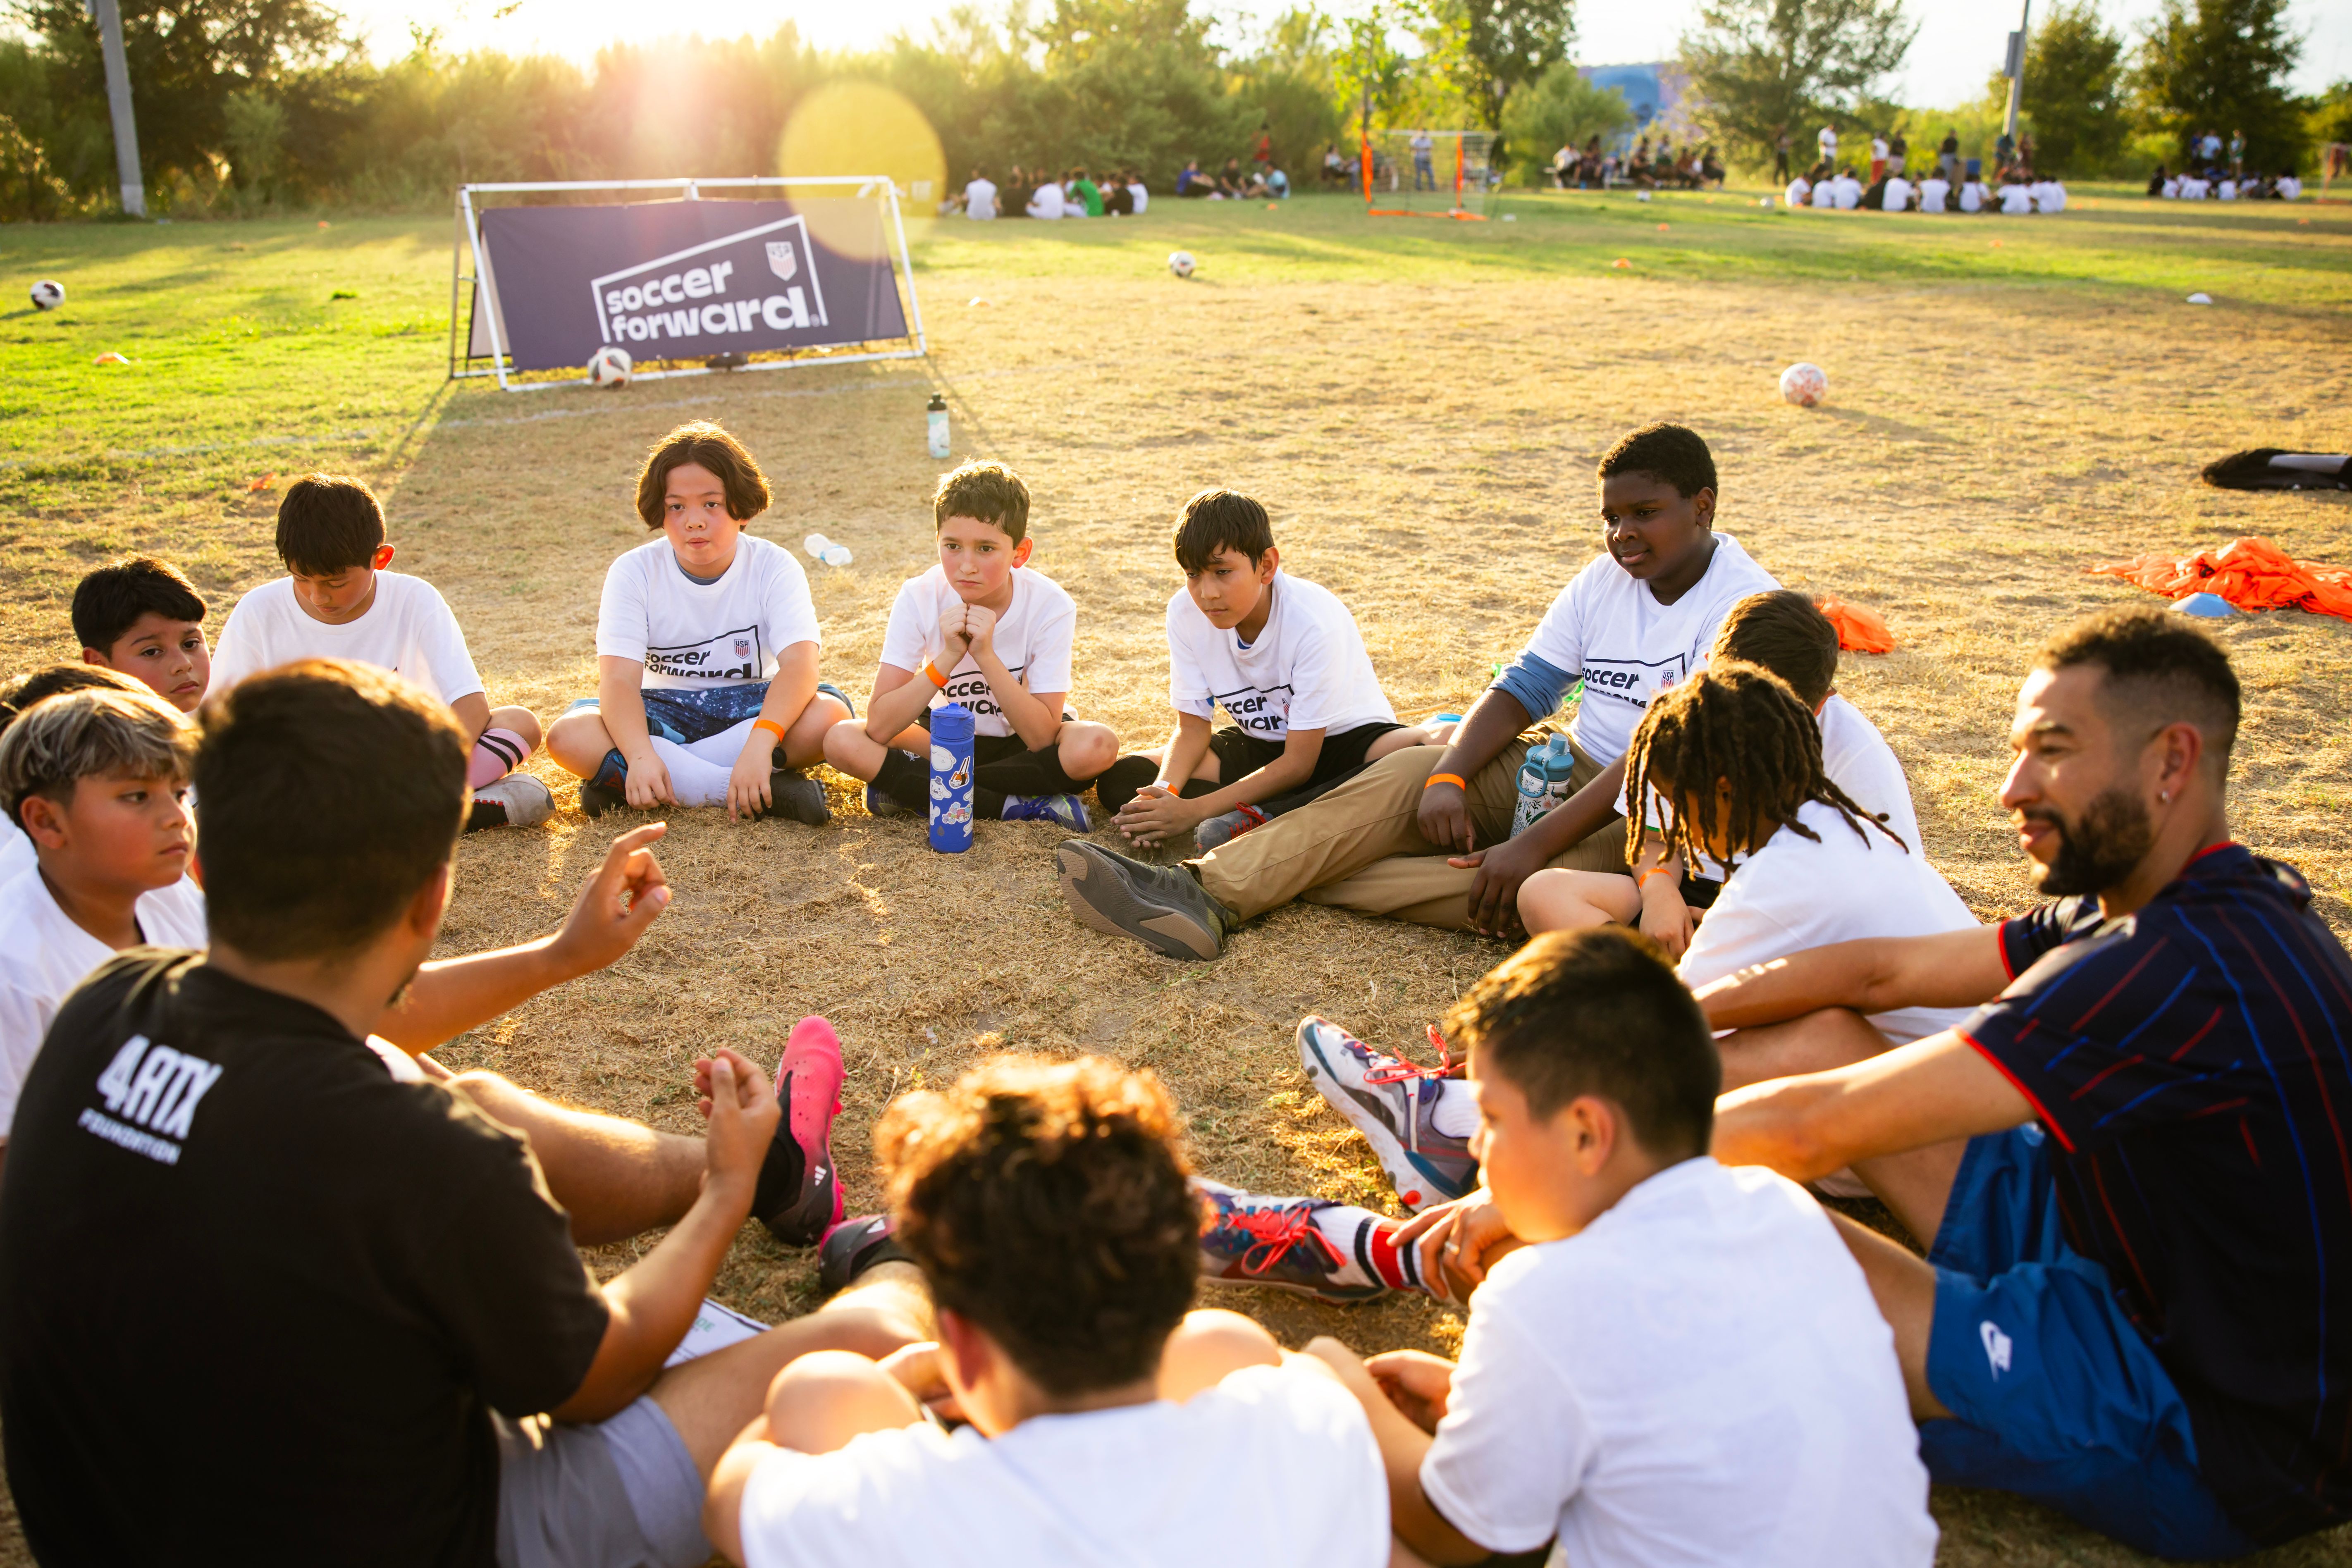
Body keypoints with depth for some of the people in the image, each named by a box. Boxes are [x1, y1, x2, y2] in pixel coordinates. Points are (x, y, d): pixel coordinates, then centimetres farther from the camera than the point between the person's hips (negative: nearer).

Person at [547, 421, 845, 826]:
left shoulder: (774, 567, -10)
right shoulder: (634, 572, -8)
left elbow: (800, 663, -26)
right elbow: (619, 677, -20)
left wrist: (759, 744, -44)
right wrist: (640, 756, -41)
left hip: (748, 707, 0)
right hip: (665, 709, 1)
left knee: (828, 714, -33)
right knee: (567, 735, -29)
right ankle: (768, 793, -34)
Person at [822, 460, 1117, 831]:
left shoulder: (1051, 606, -23)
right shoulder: (918, 599, -20)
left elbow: (1041, 738, -26)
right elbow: (879, 727, -25)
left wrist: (986, 654, -36)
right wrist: (948, 657, -35)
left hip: (1021, 744, -1)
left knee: (1097, 746, -33)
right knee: (842, 741, -24)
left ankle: (913, 789, -21)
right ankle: (1015, 806, -22)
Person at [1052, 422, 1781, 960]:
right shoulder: (1605, 580, 7)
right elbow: (1522, 688, 3)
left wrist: (1535, 843, -29)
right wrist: (1449, 777, -17)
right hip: (1574, 769, 6)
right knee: (1413, 770, -17)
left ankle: (1283, 881, -39)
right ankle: (1205, 888, -29)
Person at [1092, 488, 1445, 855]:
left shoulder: (1313, 621, -28)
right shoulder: (1185, 613, -14)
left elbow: (1299, 763, -25)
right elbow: (1193, 727, -5)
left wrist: (1196, 811, -32)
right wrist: (1164, 793, -27)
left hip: (1344, 738, -4)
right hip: (1258, 746, 5)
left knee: (1417, 753, -39)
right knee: (1118, 780, -16)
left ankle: (1258, 822, -34)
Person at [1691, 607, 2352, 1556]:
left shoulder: (2192, 965, -30)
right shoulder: (2203, 909, 2)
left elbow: (1812, 1130, -30)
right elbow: (1883, 972, 7)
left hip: (2205, 1443, -9)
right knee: (1823, 1033, 3)